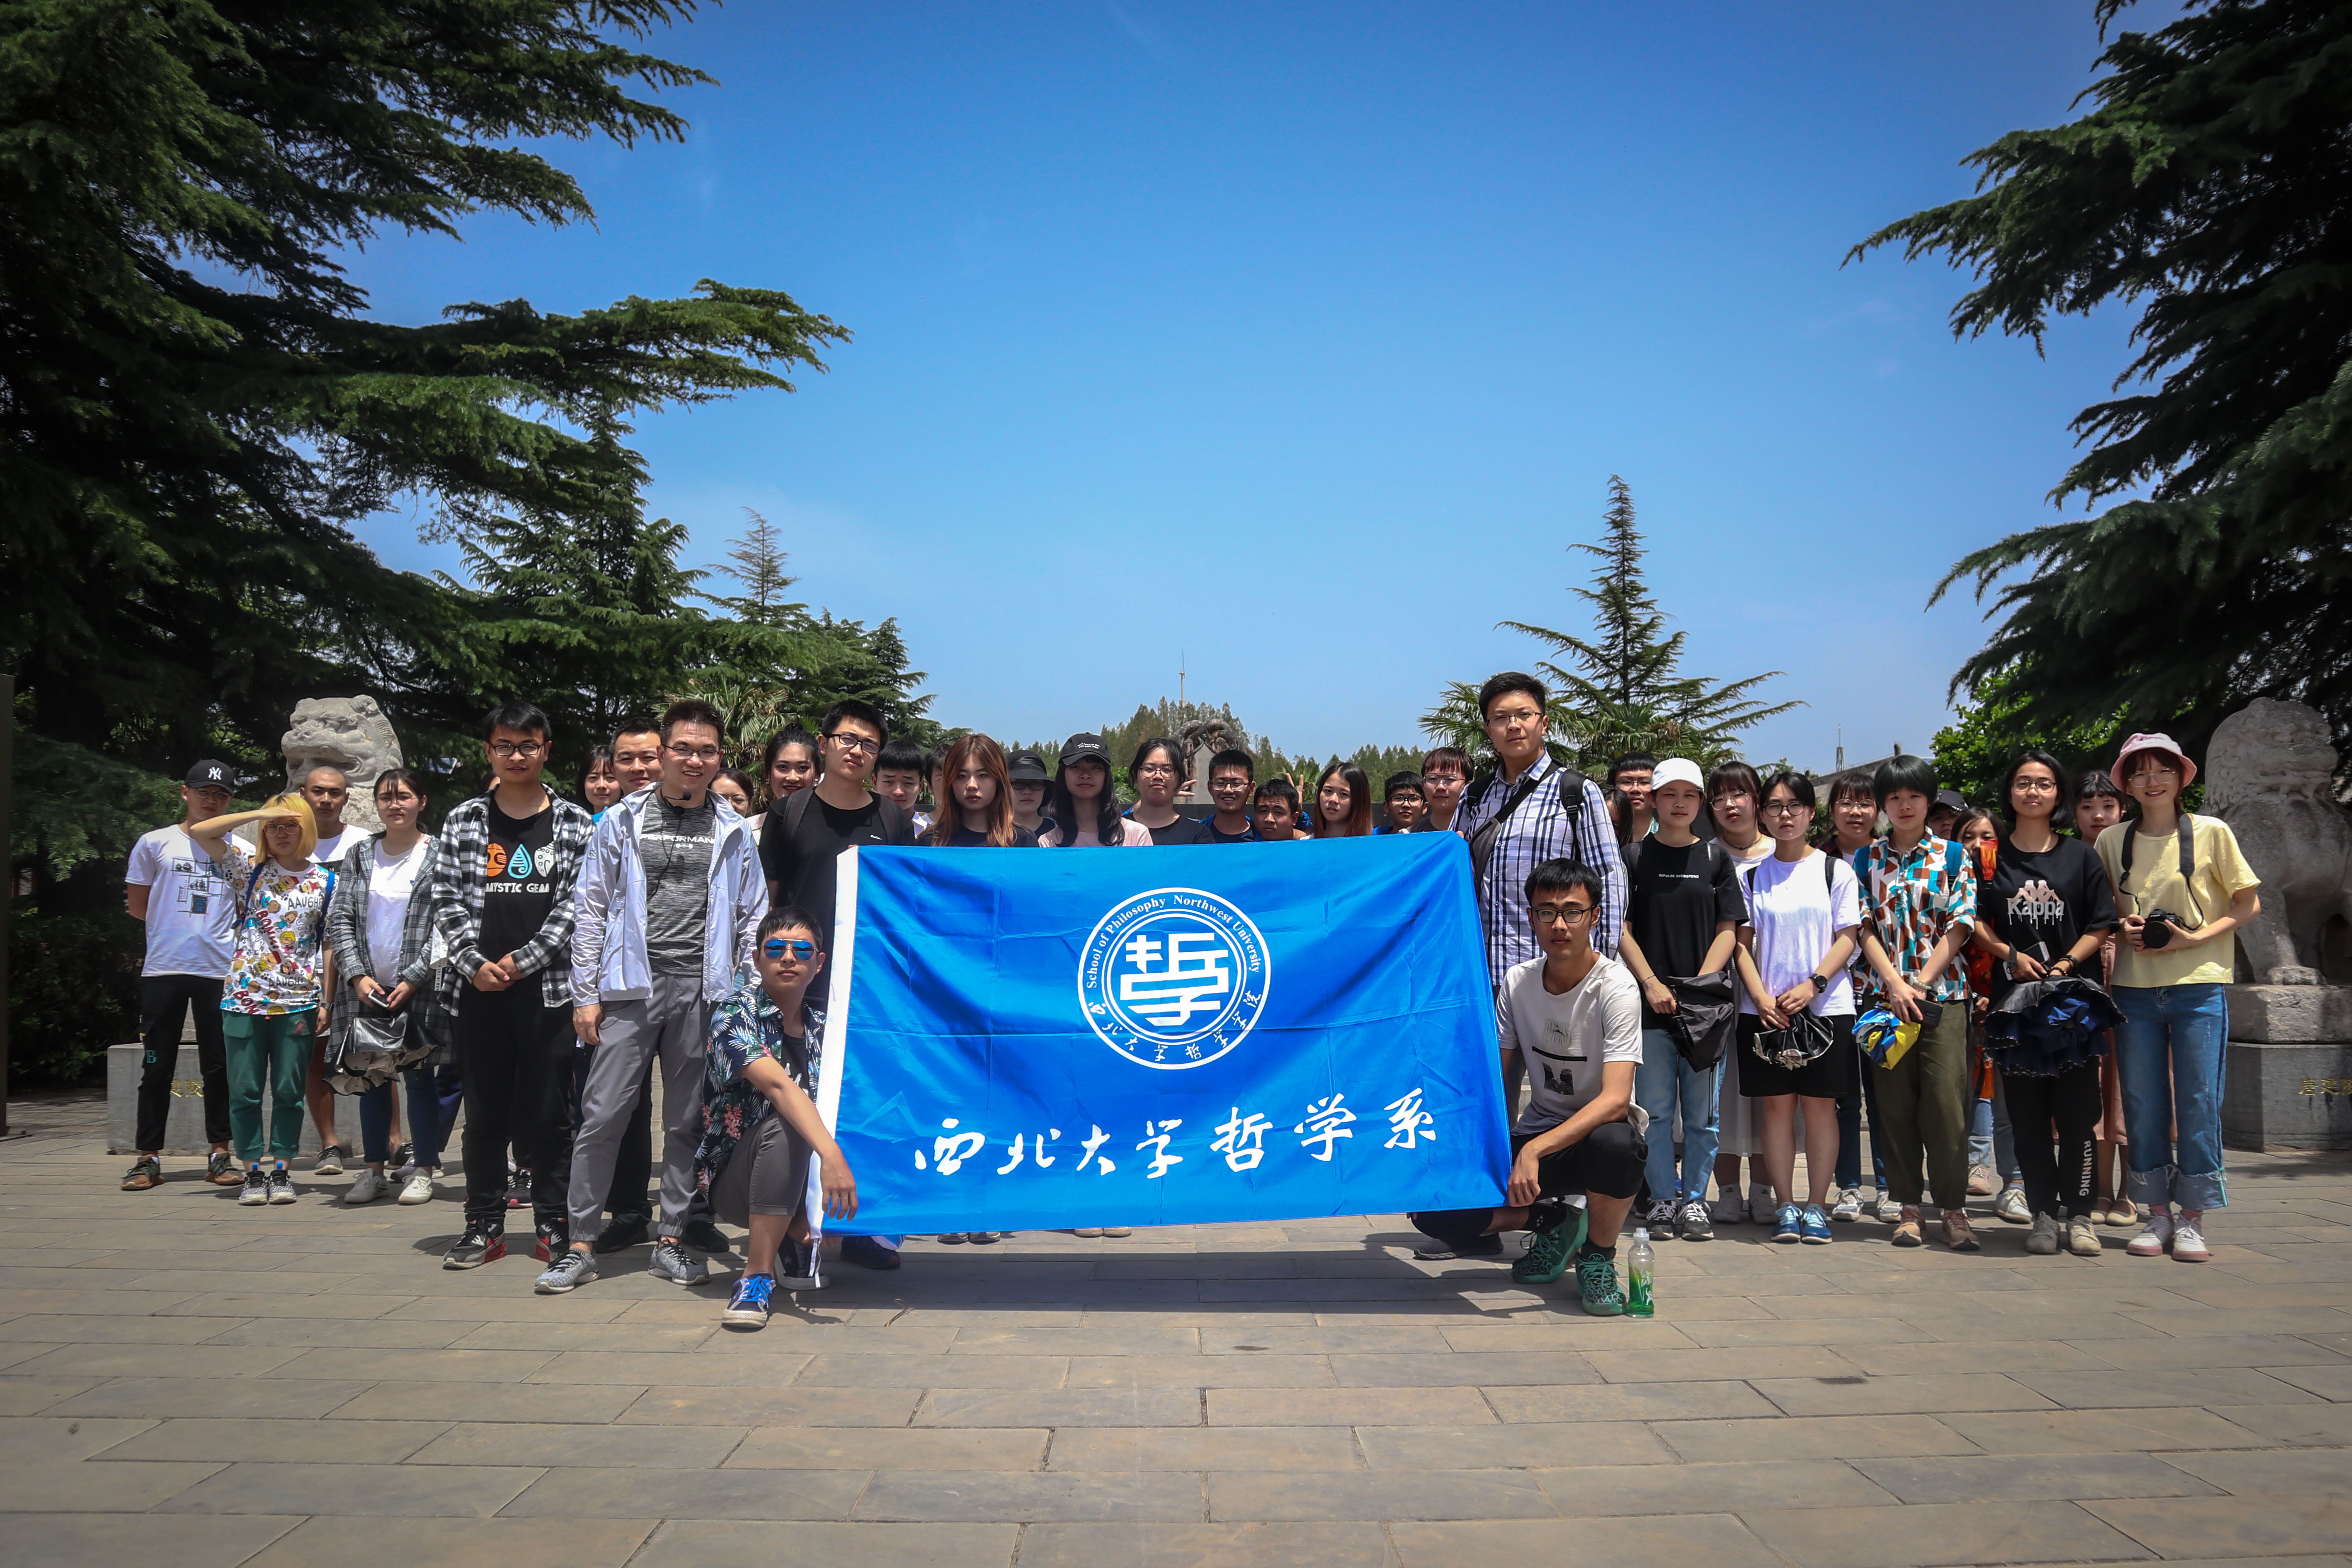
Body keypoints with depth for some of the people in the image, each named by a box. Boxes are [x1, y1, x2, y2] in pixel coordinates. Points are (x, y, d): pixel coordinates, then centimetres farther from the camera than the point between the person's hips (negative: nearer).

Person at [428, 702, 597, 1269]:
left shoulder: (574, 823, 4)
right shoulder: (463, 820, 9)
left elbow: (576, 904, -2)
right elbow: (446, 901, 5)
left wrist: (522, 961, -9)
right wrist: (475, 964, -8)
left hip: (548, 987, -2)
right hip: (478, 989, 2)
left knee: (549, 1111, 3)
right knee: (484, 1112, 8)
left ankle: (554, 1224, 12)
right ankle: (484, 1227, 16)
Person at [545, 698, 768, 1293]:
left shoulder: (733, 832, 10)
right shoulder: (622, 821, 7)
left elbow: (753, 918, 11)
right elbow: (591, 910, 6)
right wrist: (586, 994, -1)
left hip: (703, 993, 1)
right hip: (631, 987, -1)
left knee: (689, 1121, 7)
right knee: (602, 1115, -4)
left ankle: (671, 1241, 17)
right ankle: (580, 1244, 6)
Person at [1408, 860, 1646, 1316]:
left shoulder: (1615, 988, -17)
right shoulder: (1518, 980, -1)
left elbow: (1615, 1099, -28)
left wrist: (1535, 1150, -40)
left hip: (1601, 1126, -4)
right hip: (1539, 1127, 4)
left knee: (1615, 1143, -42)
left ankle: (1598, 1258, -10)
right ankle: (1549, 1223, 10)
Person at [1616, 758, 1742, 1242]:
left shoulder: (1715, 857, 8)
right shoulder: (1635, 856, 5)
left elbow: (1728, 931, 5)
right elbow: (1622, 930, 2)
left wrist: (1700, 986, -7)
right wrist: (1652, 984, -9)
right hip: (1650, 1003, -1)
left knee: (1701, 1113, 4)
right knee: (1655, 1109, 2)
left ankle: (1694, 1200, 15)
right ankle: (1663, 1199, 13)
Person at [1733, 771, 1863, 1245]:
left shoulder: (1836, 871, 5)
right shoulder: (1751, 876, 8)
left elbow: (1848, 939, 1)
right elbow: (1743, 943, 6)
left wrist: (1812, 985, -13)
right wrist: (1761, 997, -8)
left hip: (1826, 1006, -1)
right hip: (1764, 1007, 1)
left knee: (1820, 1104, 1)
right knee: (1775, 1104, 2)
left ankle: (1817, 1207, 9)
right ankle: (1785, 1206, 9)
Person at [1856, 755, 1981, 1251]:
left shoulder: (1952, 856, 5)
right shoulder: (1866, 859, 9)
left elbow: (1959, 926, -1)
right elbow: (1864, 926, 3)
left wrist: (1921, 984, -9)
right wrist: (1896, 985, -9)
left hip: (1943, 992, -1)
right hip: (1884, 993, 1)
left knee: (1947, 1100, -6)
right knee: (1896, 1103, 4)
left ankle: (1954, 1209, 2)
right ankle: (1907, 1206, 11)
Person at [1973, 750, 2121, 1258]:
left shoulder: (2081, 856, 8)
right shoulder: (1990, 856, 8)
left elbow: (2101, 925, 4)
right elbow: (1975, 921, 8)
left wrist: (2065, 965, -10)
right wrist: (2010, 955, -7)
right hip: (2014, 995, 1)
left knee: (2077, 1111, -2)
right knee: (2028, 1115, 2)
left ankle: (2079, 1214, 7)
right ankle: (2043, 1214, 8)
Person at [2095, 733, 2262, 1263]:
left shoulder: (2211, 833, 0)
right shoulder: (2112, 841, 6)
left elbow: (2249, 904, 2)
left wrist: (2195, 937, -11)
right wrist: (2121, 930, -6)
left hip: (2198, 986, -2)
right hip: (2134, 987, 2)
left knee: (2198, 1102, -2)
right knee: (2142, 1103, 4)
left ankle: (2192, 1219, 7)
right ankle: (2158, 1216, 14)